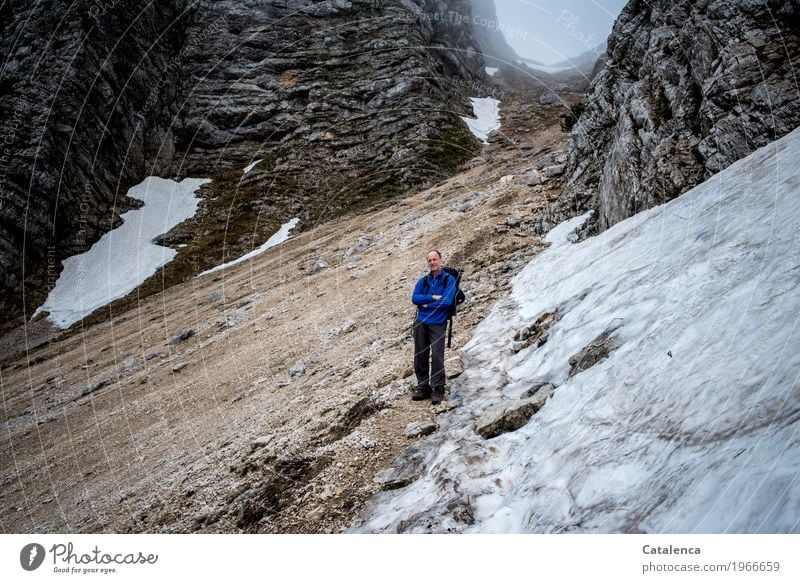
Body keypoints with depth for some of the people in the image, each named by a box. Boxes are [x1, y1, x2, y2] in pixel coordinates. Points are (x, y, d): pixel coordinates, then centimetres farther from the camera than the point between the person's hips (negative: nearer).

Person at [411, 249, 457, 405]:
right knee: (420, 356, 5)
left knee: (436, 356, -12)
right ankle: (422, 387, 15)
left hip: (437, 323, -4)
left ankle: (438, 389, -4)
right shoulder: (423, 281, 14)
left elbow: (447, 301, -11)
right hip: (421, 323, 4)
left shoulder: (449, 279, 2)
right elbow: (414, 298, 0)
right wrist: (433, 297, -10)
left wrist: (426, 304, -5)